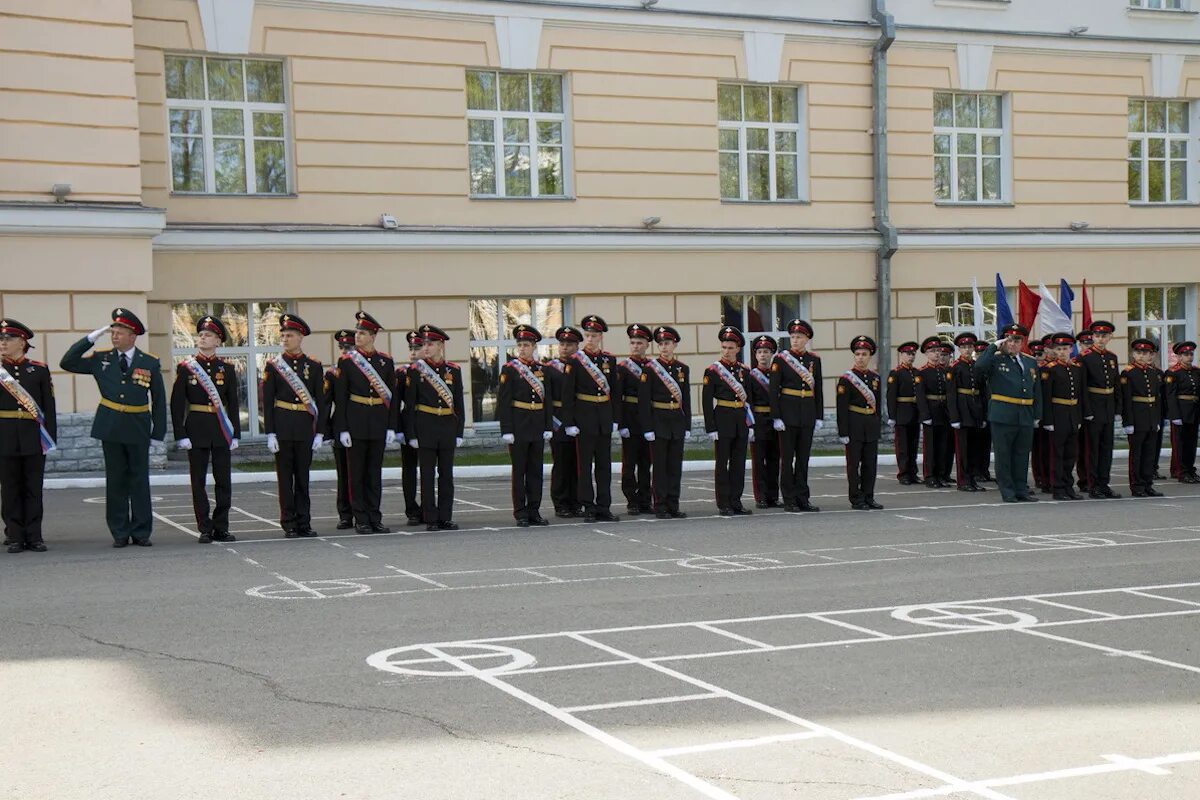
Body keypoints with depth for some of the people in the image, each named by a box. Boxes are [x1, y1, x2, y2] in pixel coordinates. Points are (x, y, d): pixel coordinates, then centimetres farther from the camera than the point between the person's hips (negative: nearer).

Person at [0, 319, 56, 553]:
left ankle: (34, 536, 8)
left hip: (33, 438, 0)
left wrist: (51, 437, 0)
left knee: (33, 488, 3)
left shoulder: (39, 370, 5)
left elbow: (49, 407, 4)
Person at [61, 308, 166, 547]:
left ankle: (141, 532, 10)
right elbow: (67, 363, 1)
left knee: (140, 480, 4)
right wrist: (92, 337, -5)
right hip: (110, 427, 1)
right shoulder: (101, 359, 5)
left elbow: (159, 400, 4)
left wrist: (158, 433, -1)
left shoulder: (150, 363, 1)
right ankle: (120, 533, 11)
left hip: (138, 428, -1)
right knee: (116, 481, 5)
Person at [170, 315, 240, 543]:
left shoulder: (227, 368, 7)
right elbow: (177, 403, -2)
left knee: (224, 480, 2)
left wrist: (235, 434, 3)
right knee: (198, 480, 1)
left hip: (221, 430, 2)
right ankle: (205, 529, 7)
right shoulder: (186, 367, 1)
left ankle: (221, 528, 10)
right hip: (196, 428, -2)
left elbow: (233, 403, 8)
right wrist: (180, 435, -9)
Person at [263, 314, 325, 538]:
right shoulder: (273, 365, 2)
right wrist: (270, 433, -7)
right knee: (285, 476, 1)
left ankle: (304, 523, 11)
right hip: (282, 427, -1)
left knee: (303, 476, 6)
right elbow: (267, 401, -1)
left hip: (305, 428, 1)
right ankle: (289, 524, 6)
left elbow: (320, 401, 6)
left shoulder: (314, 366, 5)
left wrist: (319, 432, 0)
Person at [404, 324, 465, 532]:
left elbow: (459, 403, 9)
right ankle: (431, 519, 5)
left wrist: (459, 432, 4)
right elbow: (409, 404, -1)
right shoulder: (415, 370, 0)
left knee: (446, 474, 5)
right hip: (425, 427, -2)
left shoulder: (453, 370, 6)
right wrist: (412, 434, -6)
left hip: (448, 427, 2)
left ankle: (445, 517, 11)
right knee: (428, 474, 0)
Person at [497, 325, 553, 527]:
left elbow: (547, 400, 13)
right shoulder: (509, 369, -4)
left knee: (536, 470, 7)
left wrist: (548, 427, 6)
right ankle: (520, 514, 4)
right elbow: (503, 401, -8)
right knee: (519, 470, 0)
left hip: (537, 427, 5)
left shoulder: (541, 370, 10)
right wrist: (506, 430, -14)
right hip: (518, 426, -5)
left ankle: (534, 511, 13)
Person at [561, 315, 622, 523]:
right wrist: (569, 423, -11)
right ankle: (589, 508, 4)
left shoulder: (609, 360, 8)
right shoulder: (575, 361, -4)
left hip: (605, 419, 4)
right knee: (585, 465, 0)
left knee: (604, 464, 6)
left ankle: (604, 508, 11)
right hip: (584, 418, -4)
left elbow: (616, 392, 11)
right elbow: (567, 394, -6)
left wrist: (615, 419, 6)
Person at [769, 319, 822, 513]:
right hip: (788, 412, -4)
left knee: (804, 457, 7)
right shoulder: (780, 358, -3)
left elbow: (818, 390, 11)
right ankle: (789, 500, 5)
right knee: (787, 457, 0)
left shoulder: (814, 360, 8)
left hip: (808, 413, 4)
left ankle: (803, 498, 12)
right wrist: (776, 417, -12)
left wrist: (820, 417, 7)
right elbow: (773, 389, -6)